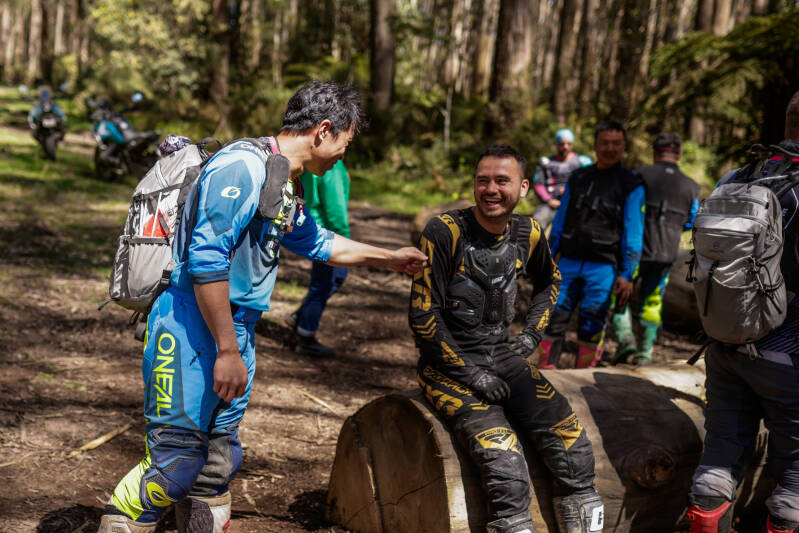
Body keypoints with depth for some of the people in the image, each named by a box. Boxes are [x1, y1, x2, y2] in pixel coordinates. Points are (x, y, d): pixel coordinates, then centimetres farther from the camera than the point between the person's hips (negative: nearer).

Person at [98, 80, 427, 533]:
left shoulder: (281, 182, 17)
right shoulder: (243, 167, -16)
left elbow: (316, 242, 35)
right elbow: (206, 260, -22)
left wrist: (388, 257, 42)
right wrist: (227, 351, -21)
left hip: (235, 330, 10)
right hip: (194, 330, -10)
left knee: (219, 462, 13)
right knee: (175, 464, -10)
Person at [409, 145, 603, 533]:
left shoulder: (527, 233, 5)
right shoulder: (445, 231, -12)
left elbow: (549, 280, 28)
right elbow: (422, 315, -12)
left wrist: (532, 333, 14)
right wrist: (469, 372, -13)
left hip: (503, 355, 5)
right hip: (448, 364, -5)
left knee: (573, 443, -13)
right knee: (504, 459, -28)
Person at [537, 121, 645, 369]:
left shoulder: (631, 184, 3)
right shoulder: (577, 178, 15)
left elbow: (633, 232, 0)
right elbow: (560, 221, 18)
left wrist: (627, 274, -7)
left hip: (603, 267, -3)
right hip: (568, 263, 3)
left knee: (591, 328, -2)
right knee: (553, 319, -2)